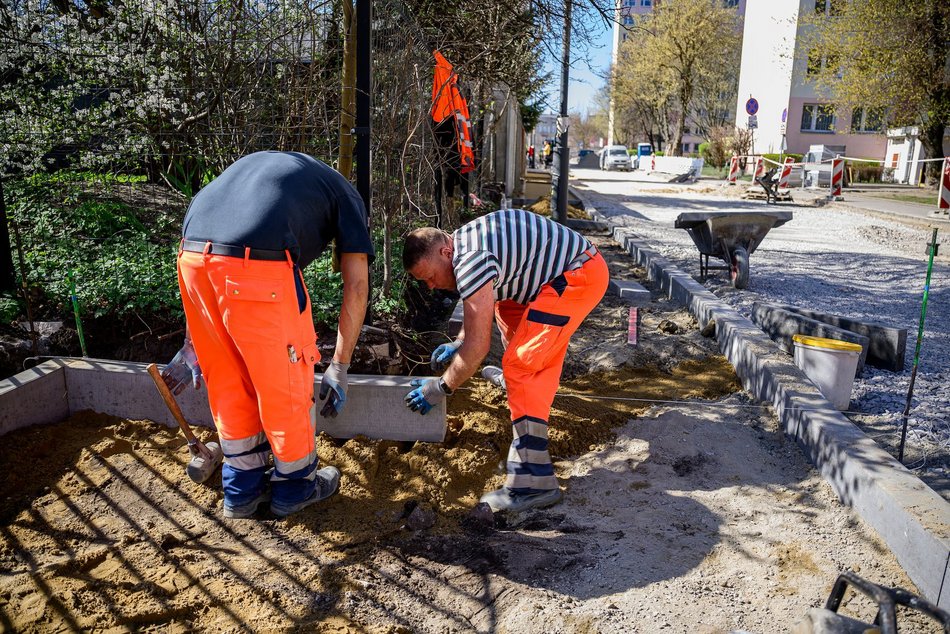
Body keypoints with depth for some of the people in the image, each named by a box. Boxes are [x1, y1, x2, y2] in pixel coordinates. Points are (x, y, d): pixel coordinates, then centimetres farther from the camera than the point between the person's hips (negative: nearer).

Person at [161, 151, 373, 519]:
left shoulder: (267, 166, 36)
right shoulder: (346, 196, 22)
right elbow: (356, 287, 11)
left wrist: (192, 346, 34)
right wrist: (339, 370, 16)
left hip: (191, 255, 7)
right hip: (258, 267, -6)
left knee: (227, 382, 22)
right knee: (286, 385, 14)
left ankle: (242, 489, 38)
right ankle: (295, 488, 34)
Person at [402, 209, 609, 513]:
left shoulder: (470, 262, -23)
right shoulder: (465, 241, 8)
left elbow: (478, 345, -21)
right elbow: (479, 307, 24)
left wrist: (440, 388, -10)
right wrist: (457, 345, 19)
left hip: (579, 276, -11)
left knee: (520, 366, -14)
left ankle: (534, 483, -12)